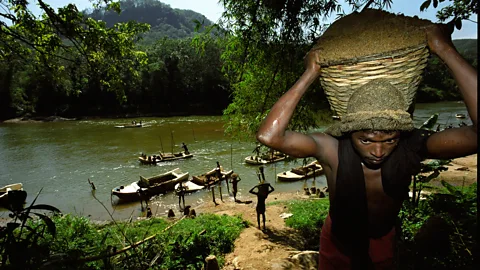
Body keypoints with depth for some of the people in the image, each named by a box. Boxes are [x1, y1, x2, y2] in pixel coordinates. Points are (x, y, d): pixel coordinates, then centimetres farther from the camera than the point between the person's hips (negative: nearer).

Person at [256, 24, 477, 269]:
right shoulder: (332, 149, -35)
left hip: (384, 240, 2)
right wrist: (310, 74, -44)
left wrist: (446, 51, -42)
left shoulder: (411, 147, -30)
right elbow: (268, 135, -48)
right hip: (339, 240, -1)